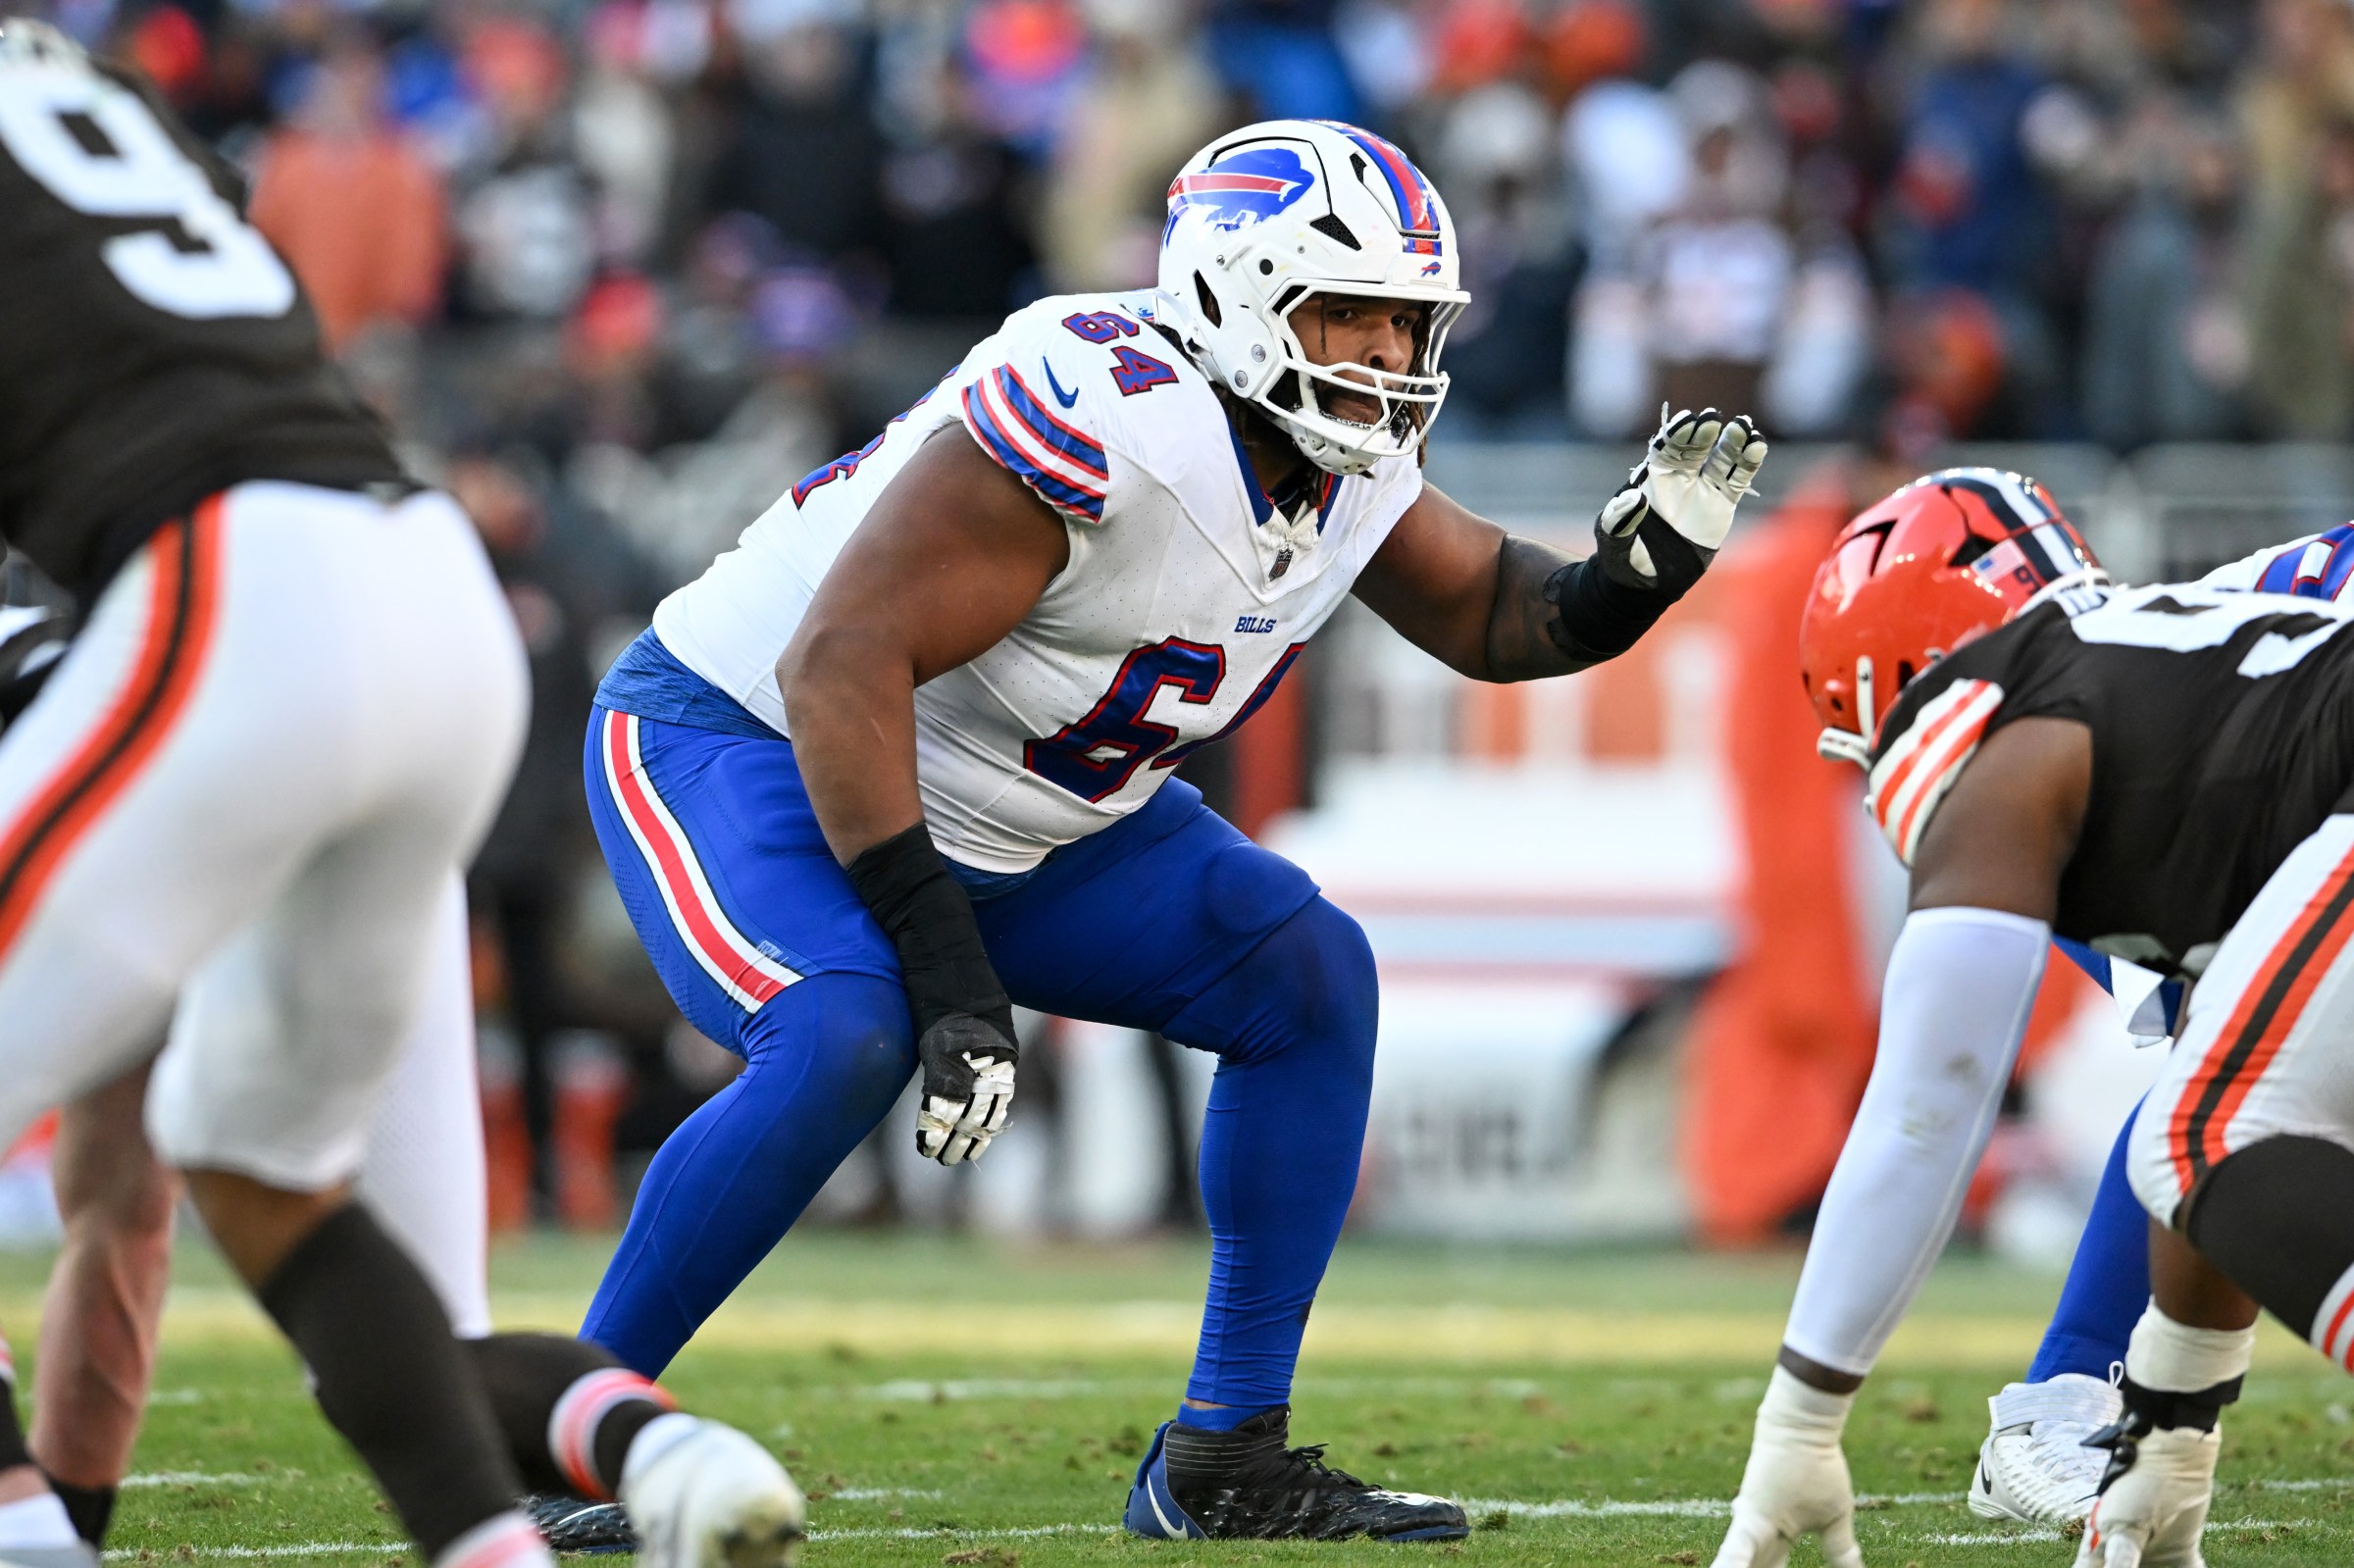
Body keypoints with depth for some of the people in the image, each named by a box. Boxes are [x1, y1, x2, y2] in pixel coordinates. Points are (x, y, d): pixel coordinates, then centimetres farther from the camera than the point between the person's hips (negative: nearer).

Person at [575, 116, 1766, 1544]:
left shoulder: (1347, 464, -6)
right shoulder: (1099, 420, -33)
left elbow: (1487, 614, 12)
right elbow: (843, 665, -35)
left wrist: (1638, 567, -12)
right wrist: (945, 969, -36)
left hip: (1015, 822, 9)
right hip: (750, 738, -9)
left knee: (1310, 979, -3)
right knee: (843, 1040, -34)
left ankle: (1227, 1461, 3)